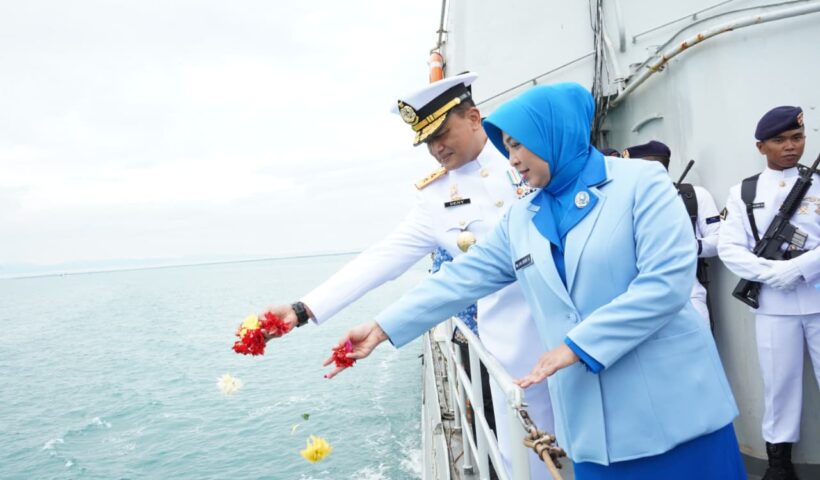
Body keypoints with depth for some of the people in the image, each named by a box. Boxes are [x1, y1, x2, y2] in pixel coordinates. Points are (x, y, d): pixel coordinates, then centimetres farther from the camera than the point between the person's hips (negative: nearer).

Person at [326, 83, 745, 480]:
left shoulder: (640, 182, -6)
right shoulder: (520, 219, 8)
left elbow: (668, 280, -16)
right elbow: (463, 278, 7)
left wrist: (577, 345, -18)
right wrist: (383, 327, 2)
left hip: (671, 403, -4)